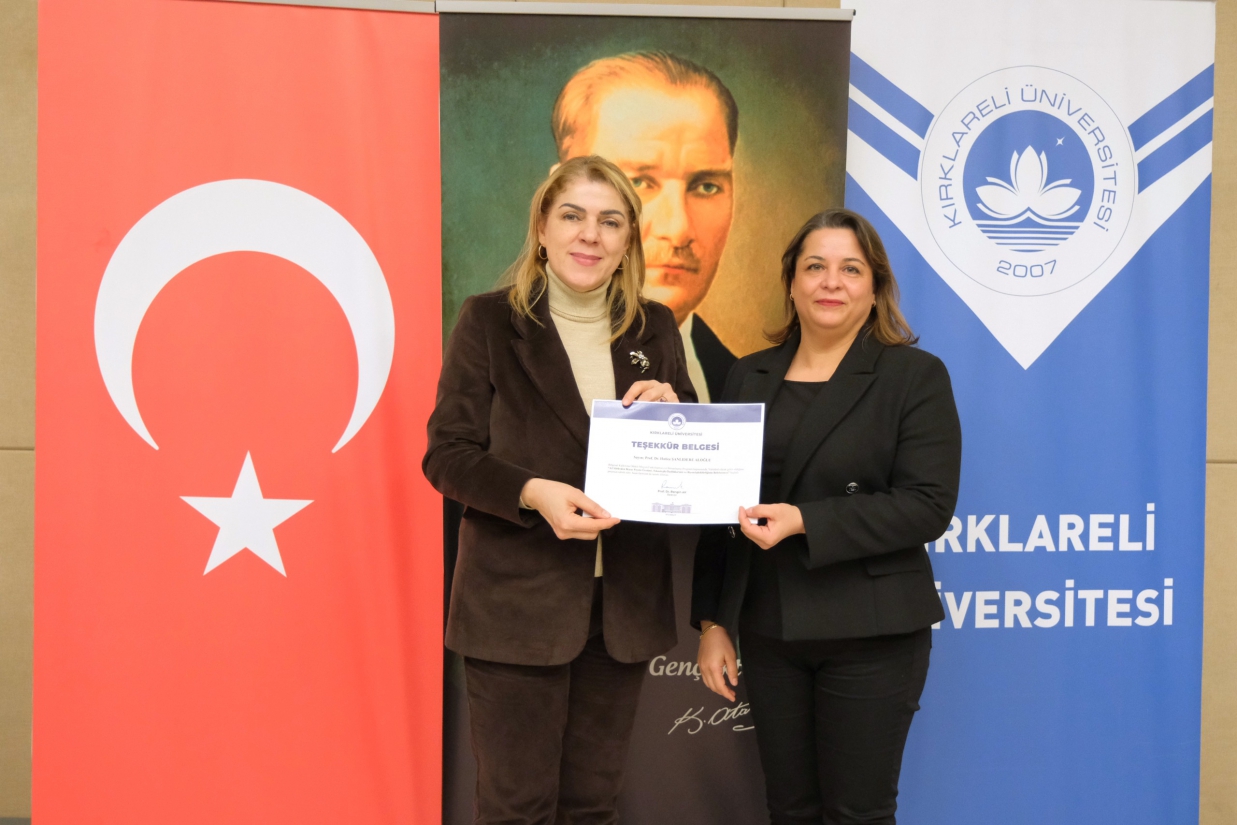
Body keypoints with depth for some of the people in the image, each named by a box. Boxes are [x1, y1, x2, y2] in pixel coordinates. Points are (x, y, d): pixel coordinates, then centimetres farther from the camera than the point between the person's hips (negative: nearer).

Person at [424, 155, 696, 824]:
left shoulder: (654, 327, 8)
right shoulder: (489, 320, -3)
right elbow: (447, 456, -7)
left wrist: (672, 413, -10)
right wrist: (534, 493, -24)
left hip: (624, 604, 4)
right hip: (516, 601, -4)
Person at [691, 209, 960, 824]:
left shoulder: (916, 376, -3)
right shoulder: (749, 377, 10)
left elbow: (927, 505, -13)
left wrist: (804, 521, -21)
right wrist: (711, 622, 7)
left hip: (870, 635, -4)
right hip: (768, 631, 4)